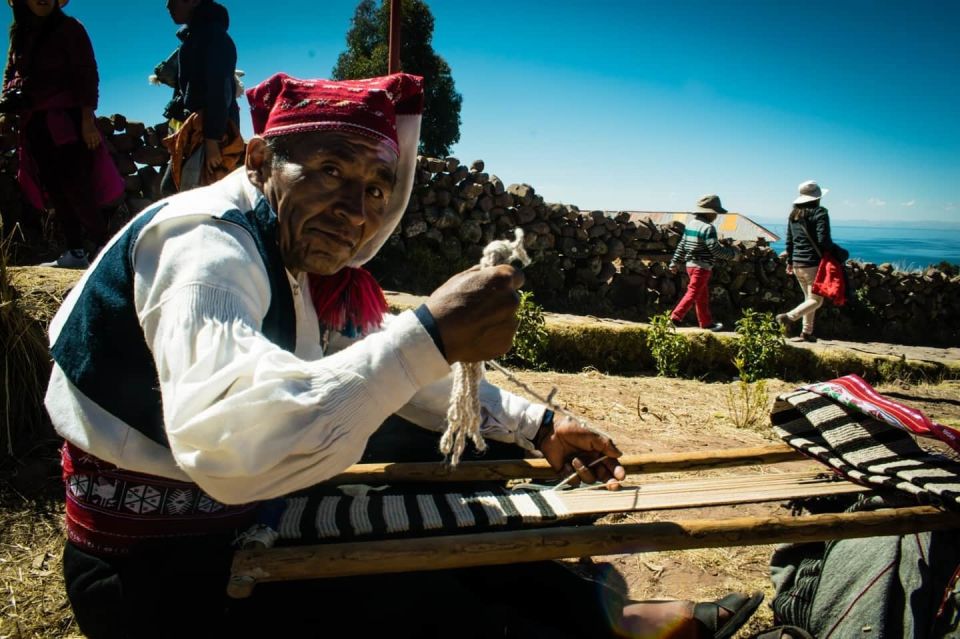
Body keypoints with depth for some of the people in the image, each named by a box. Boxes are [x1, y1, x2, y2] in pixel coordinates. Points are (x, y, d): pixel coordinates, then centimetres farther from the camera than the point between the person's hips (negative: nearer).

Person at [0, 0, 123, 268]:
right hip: (34, 124, 6)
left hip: (65, 120, -6)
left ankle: (103, 248, -7)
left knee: (75, 187, -12)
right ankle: (75, 251, 9)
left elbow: (86, 74, -9)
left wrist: (87, 118, -17)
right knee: (54, 191, 5)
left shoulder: (68, 28, -3)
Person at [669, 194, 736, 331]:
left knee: (703, 296, 17)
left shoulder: (691, 224, 9)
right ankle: (675, 318, -10)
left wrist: (675, 262, 19)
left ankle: (706, 323, 25)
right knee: (693, 294, -6)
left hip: (691, 264, 9)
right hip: (702, 267, -9)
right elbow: (716, 250, -19)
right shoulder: (708, 228, -17)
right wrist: (731, 252, -3)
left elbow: (682, 245, 14)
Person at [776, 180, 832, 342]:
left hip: (797, 264, 7)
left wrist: (789, 261, 20)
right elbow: (823, 240, -18)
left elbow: (789, 240, 13)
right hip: (813, 263, -7)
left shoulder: (793, 215, 9)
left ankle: (806, 332, 17)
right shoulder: (819, 213, -11)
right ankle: (789, 317, -20)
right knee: (816, 300, 0)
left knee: (809, 298, 17)